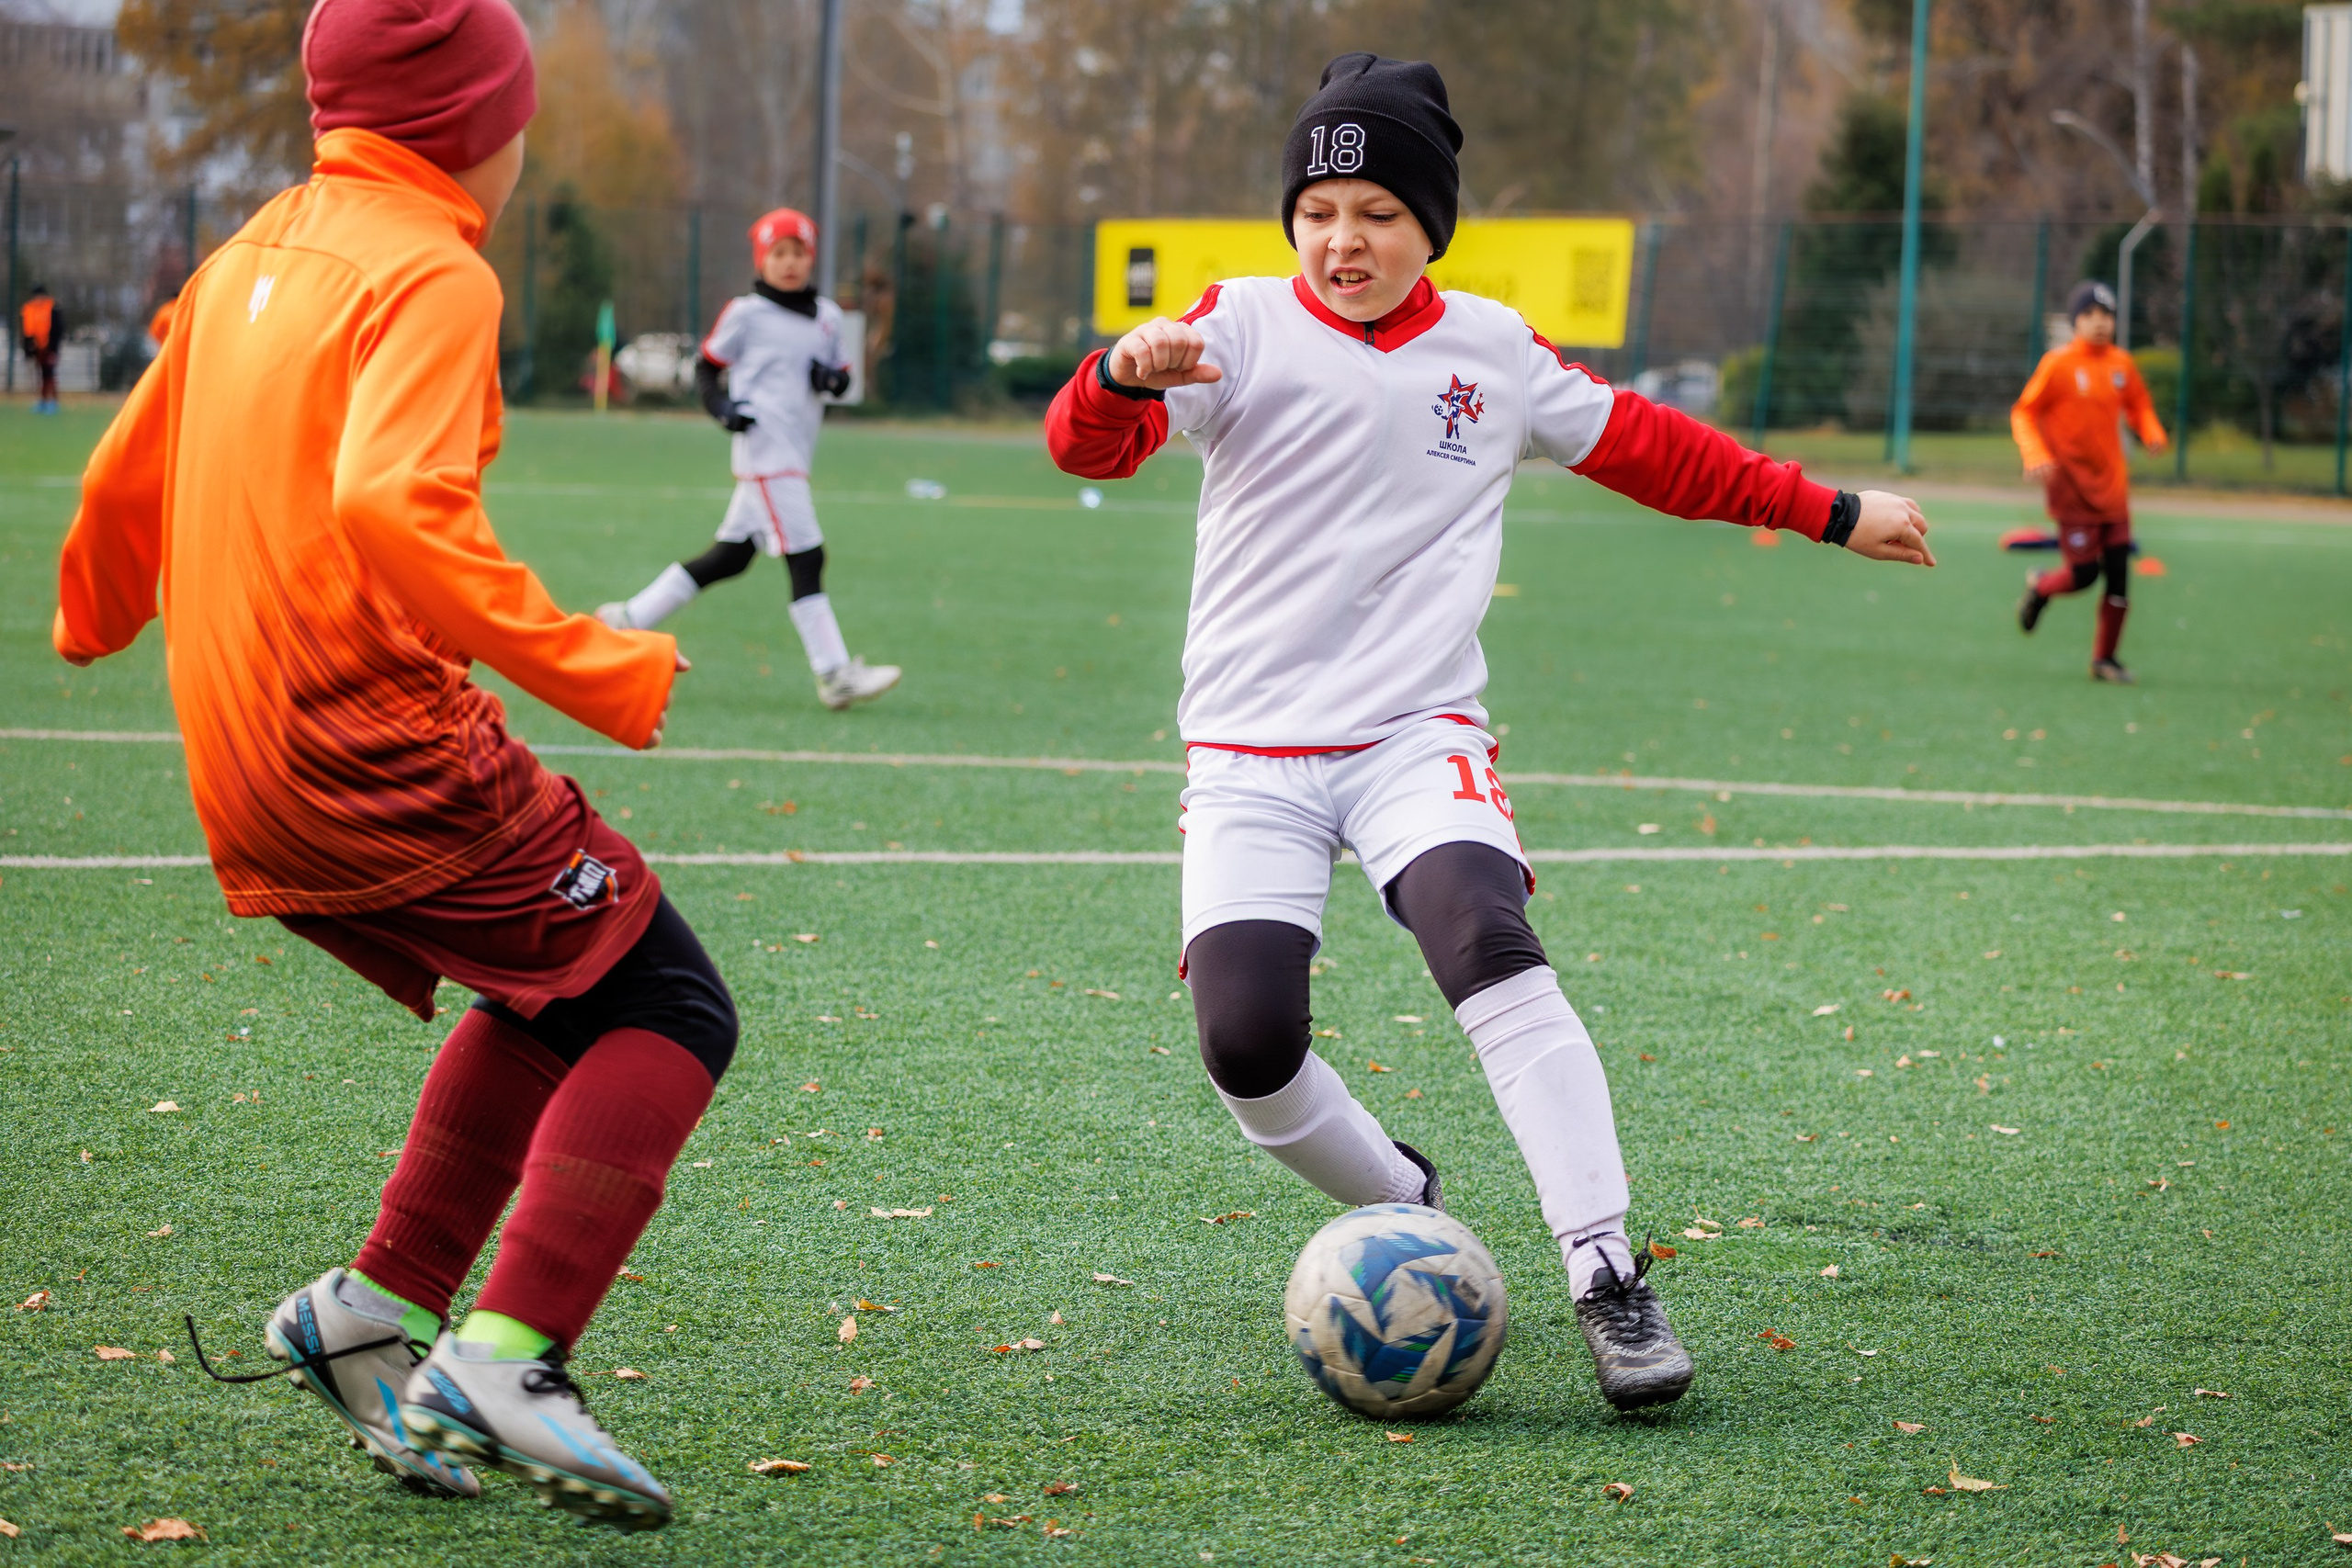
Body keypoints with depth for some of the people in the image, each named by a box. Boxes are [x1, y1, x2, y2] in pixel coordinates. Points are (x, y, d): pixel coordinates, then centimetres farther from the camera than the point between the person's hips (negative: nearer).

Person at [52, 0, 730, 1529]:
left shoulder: (254, 256, 15)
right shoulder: (429, 272, -11)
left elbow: (128, 481, 24)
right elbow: (395, 507, -27)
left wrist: (93, 620, 44)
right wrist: (598, 670, -25)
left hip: (245, 779, 9)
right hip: (383, 754, -9)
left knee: (560, 995, 23)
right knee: (669, 1013, -2)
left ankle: (381, 1308, 17)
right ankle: (505, 1362, -13)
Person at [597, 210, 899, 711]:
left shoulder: (827, 316, 14)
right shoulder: (746, 314, -2)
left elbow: (842, 376, 21)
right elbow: (707, 366, 4)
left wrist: (833, 377, -2)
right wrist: (722, 407, -14)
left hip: (794, 457, 7)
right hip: (765, 445, -7)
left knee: (730, 556, 11)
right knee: (806, 556, -13)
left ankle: (630, 618, 22)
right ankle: (835, 674, -15)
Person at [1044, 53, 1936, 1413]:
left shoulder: (1495, 350, 9)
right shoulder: (1246, 325, 0)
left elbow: (1647, 447, 23)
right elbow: (1087, 445, -14)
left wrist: (1833, 513, 25)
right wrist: (1130, 377, -38)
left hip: (1419, 733, 0)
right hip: (1250, 746, 0)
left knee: (1488, 945, -28)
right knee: (1245, 1038, -16)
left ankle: (1609, 1277, -26)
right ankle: (1405, 1209, 15)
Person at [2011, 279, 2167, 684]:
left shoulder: (2121, 363, 6)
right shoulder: (2058, 364, -9)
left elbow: (2138, 405, 20)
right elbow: (2023, 413, -7)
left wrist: (2151, 432, -1)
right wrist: (2036, 455, -22)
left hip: (2111, 483, 5)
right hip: (2070, 483, -5)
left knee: (2119, 571, 2)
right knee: (2084, 573, -9)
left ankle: (2105, 658, 14)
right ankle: (2040, 587, 26)